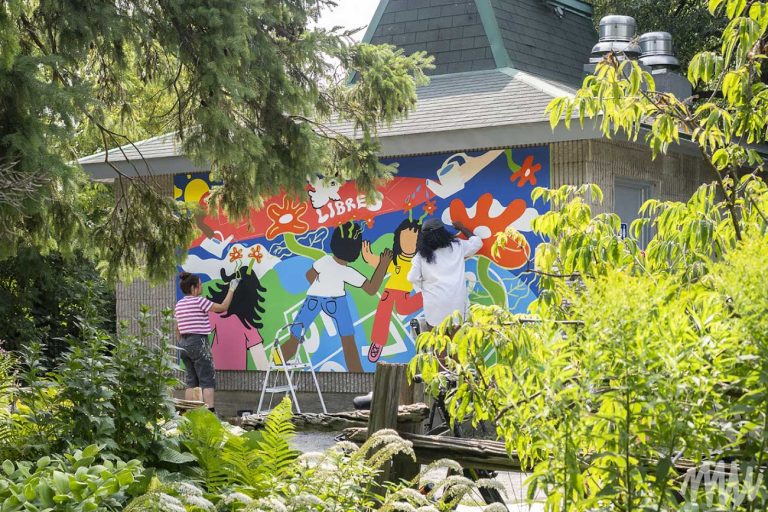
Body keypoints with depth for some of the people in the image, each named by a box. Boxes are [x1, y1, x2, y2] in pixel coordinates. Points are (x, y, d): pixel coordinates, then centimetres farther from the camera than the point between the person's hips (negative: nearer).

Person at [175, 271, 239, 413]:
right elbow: (223, 307, -5)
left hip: (184, 343, 8)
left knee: (191, 381, 12)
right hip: (198, 342, -7)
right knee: (208, 381, -5)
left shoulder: (179, 304, 11)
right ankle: (210, 412, -13)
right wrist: (231, 290, 5)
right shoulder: (199, 301, -11)